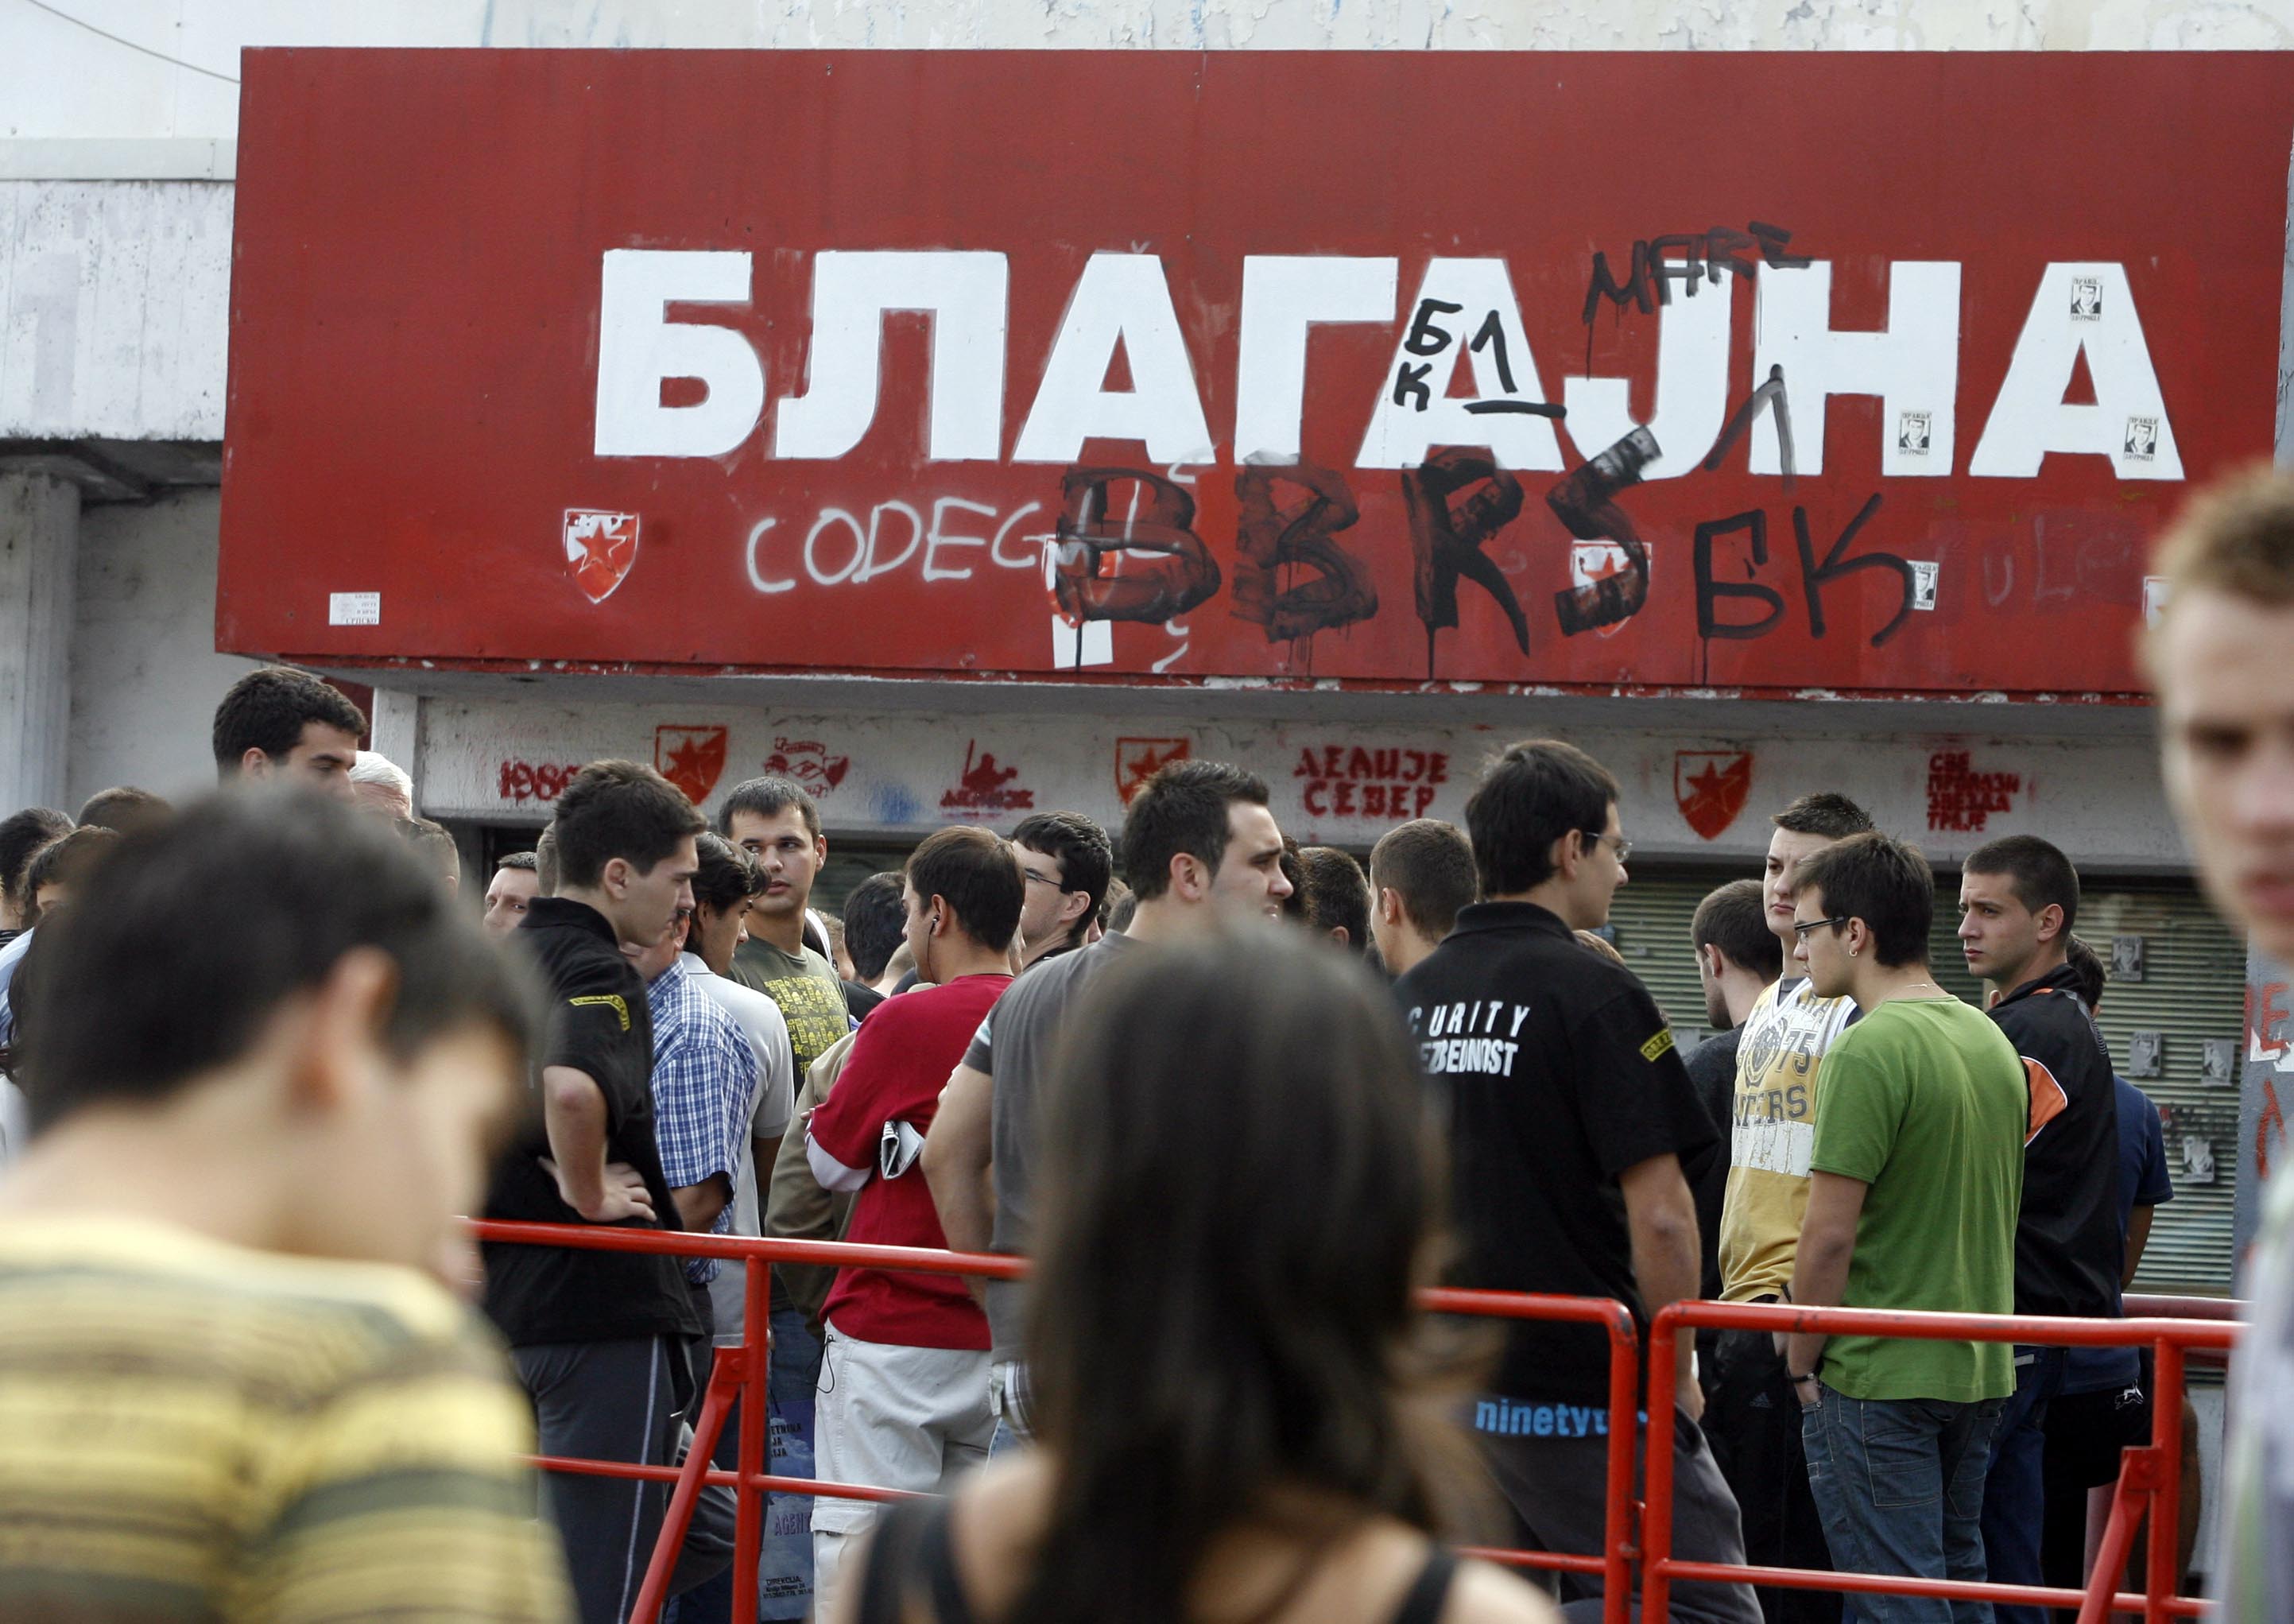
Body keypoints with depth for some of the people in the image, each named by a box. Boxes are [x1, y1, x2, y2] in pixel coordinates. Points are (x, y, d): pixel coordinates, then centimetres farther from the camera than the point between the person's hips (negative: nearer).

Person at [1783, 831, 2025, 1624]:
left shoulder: (1869, 1051, -16)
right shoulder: (1993, 1042, 10)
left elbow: (1830, 1233, -18)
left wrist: (1801, 1358, -6)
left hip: (1878, 1379, -8)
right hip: (1979, 1371, 8)